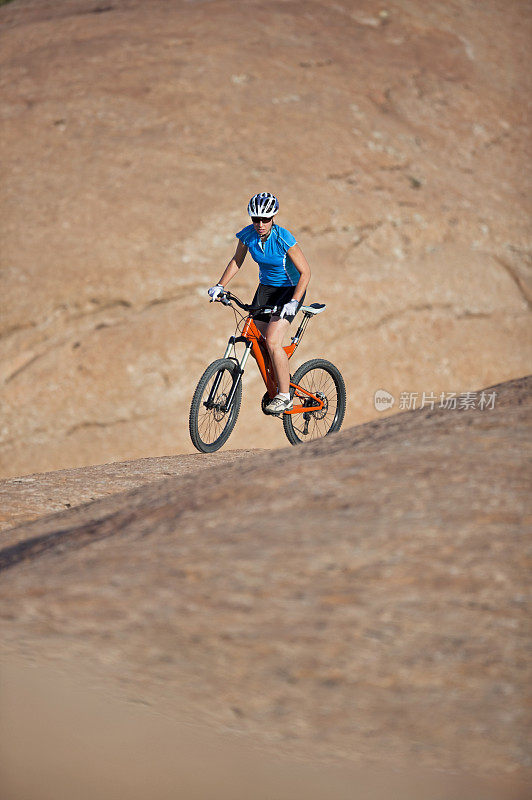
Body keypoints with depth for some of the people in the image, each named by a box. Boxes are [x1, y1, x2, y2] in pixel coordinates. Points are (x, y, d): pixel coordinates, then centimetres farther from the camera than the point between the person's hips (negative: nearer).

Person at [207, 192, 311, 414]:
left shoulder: (284, 238, -26)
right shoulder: (248, 235, -12)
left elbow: (305, 272, -23)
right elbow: (237, 261, 5)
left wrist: (293, 302, -33)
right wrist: (220, 286, -5)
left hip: (290, 289, -6)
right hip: (266, 287, 6)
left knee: (272, 341, -20)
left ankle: (284, 397, -8)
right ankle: (275, 385, 23)